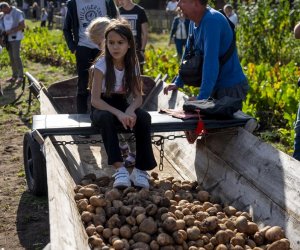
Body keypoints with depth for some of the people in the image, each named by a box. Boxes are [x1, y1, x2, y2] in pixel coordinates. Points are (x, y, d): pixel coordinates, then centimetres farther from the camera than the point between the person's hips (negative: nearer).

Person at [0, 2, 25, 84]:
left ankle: (20, 76, -3)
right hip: (8, 38, 6)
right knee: (11, 57, 6)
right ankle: (14, 76, 11)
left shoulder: (18, 13, -9)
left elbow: (23, 25, -11)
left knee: (16, 56, -10)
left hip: (16, 38, -6)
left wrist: (12, 31, -18)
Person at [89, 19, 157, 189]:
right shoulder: (102, 64, -16)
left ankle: (141, 169, -24)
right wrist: (118, 113, -37)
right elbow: (95, 99, -22)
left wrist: (130, 110, -30)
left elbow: (138, 97, -7)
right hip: (102, 107, -3)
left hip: (122, 105, 3)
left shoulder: (133, 64, -6)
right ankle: (120, 168, -39)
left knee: (144, 117, -28)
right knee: (106, 118, -39)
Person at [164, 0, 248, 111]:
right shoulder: (194, 22, 3)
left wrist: (201, 97, -32)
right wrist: (178, 83, 11)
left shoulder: (211, 21, -24)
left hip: (231, 87, -8)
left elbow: (211, 61, -30)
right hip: (216, 86, 8)